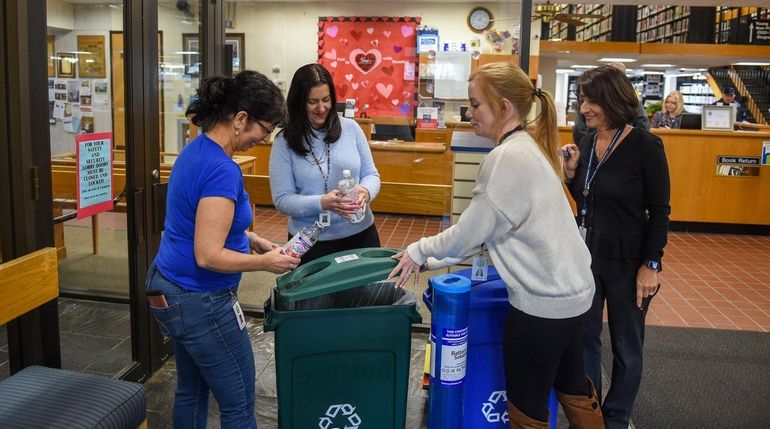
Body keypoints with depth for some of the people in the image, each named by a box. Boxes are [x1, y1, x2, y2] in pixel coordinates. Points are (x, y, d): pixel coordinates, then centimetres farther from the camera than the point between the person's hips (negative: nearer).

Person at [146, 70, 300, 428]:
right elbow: (208, 256, -26)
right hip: (200, 302, -9)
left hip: (169, 291, 9)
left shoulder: (196, 150, 4)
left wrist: (251, 239, 7)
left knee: (191, 391, 22)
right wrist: (265, 263, -14)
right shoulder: (221, 170, -25)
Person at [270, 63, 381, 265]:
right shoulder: (285, 142, -5)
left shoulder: (351, 128, 0)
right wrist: (322, 203, -24)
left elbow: (371, 174, 5)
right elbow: (282, 199, -8)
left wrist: (365, 192, -18)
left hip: (360, 235, 2)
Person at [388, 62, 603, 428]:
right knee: (574, 391, 25)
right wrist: (429, 261, 12)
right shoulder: (529, 146, 9)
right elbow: (486, 232, 13)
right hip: (571, 290, 10)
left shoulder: (507, 157, -21)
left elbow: (467, 235, -15)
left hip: (542, 301, -10)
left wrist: (419, 250, 2)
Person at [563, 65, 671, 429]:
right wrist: (571, 172, -5)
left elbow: (659, 211, -11)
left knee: (626, 345, 12)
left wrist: (651, 265, -14)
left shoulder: (645, 146, -14)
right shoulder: (586, 143, 2)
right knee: (584, 337, 15)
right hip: (586, 255, 5)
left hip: (626, 261, -5)